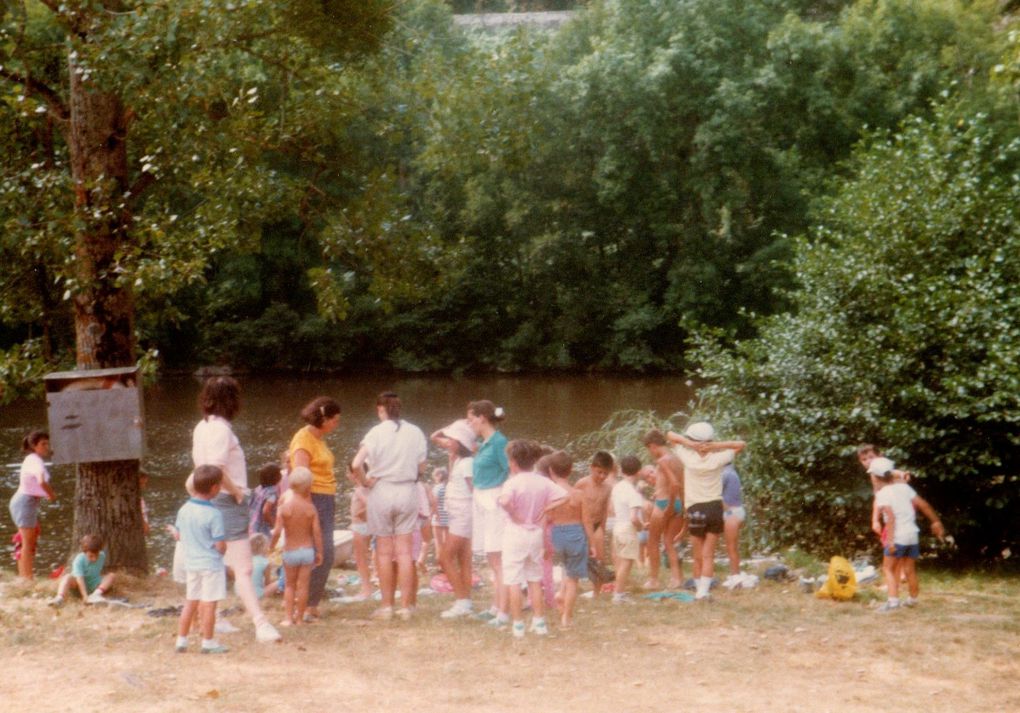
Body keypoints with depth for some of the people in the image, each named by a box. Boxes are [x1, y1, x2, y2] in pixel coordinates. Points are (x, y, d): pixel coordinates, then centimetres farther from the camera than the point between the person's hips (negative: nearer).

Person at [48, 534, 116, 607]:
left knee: (111, 575, -17)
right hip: (81, 585, -4)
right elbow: (80, 578, -34)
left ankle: (96, 594, -38)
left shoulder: (102, 556, -10)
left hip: (95, 586, 4)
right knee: (67, 577, -32)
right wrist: (85, 596, -43)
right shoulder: (79, 560, -25)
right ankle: (59, 597, -56)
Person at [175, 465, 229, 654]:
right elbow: (221, 546, -18)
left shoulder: (184, 510, 0)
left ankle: (181, 639, 20)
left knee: (190, 602, 16)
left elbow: (179, 535, 11)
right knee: (209, 604, 3)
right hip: (211, 564, -6)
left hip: (191, 563, 6)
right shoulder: (214, 514, -20)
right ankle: (208, 642, 11)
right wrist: (222, 549, 4)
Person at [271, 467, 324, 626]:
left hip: (290, 551, 0)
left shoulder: (284, 507, -10)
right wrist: (319, 552, 3)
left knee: (289, 585, 14)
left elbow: (277, 531, -13)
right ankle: (300, 617, 11)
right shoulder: (311, 508, -8)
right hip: (308, 550, 0)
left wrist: (271, 546, 4)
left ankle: (288, 617, 11)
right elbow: (317, 532, -8)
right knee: (303, 585, 7)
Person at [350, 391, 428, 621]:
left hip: (382, 491, -2)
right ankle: (405, 606, 6)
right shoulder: (415, 432, 0)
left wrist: (365, 481, 1)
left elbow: (356, 465, -17)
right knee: (404, 551, 6)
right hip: (408, 491, 3)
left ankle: (387, 606, 10)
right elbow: (421, 468, 4)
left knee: (384, 552, 6)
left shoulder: (376, 433, -9)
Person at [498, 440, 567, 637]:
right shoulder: (543, 482, 0)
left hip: (515, 534, -5)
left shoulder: (512, 482, -15)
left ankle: (518, 624, 3)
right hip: (536, 534, 5)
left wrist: (514, 514, -18)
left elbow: (504, 500, -35)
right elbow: (563, 497, -5)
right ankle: (539, 621, 17)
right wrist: (543, 510, -1)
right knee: (535, 580, 16)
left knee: (513, 582, 2)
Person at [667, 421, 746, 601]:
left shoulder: (688, 457, -8)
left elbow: (670, 435, 2)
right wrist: (716, 445, -9)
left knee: (697, 555, 12)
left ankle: (699, 588, 14)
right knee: (708, 555, 3)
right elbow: (741, 444, 3)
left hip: (695, 510, 0)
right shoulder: (717, 459, -7)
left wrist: (688, 443, -14)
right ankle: (703, 591, -6)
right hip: (715, 507, 0)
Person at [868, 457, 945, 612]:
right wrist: (936, 522, 19)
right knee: (910, 570, 19)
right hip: (912, 534, 6)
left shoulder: (882, 494, -9)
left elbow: (891, 517, -21)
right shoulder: (903, 486, 9)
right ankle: (913, 599, 30)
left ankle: (893, 600, -14)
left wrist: (889, 540, -23)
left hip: (897, 536, -6)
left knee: (888, 568, 1)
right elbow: (923, 504, 10)